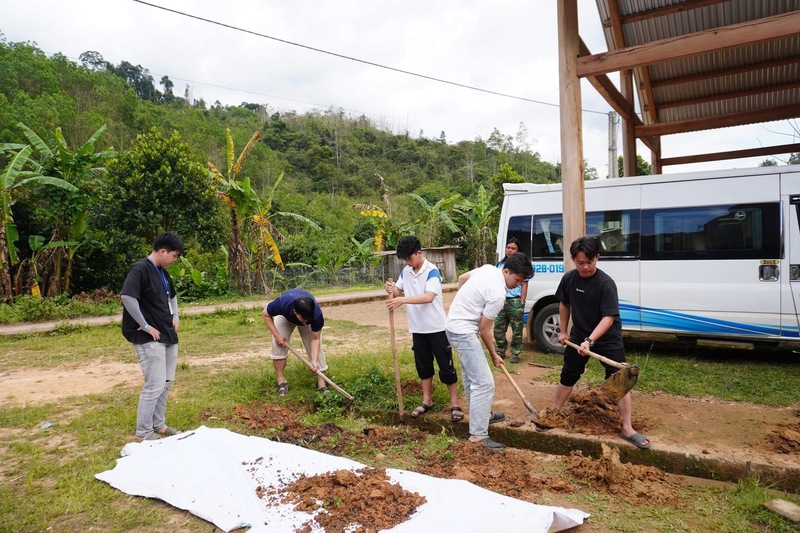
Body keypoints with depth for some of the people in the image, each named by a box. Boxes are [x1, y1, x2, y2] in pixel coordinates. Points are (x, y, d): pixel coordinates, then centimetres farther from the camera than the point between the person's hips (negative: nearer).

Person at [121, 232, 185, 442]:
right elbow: (127, 297, -29)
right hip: (150, 338, -9)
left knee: (166, 382, 14)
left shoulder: (162, 272, 13)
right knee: (155, 385, -7)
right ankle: (143, 432, 7)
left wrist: (174, 317, 16)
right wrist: (145, 326, -23)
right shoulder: (140, 269, -15)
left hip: (168, 336, 9)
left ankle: (159, 425, 26)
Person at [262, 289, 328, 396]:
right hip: (285, 317, 0)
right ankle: (281, 381, -4)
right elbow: (265, 314, -23)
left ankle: (321, 383, -3)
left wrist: (314, 361, -41)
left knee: (316, 348, -12)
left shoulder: (317, 314, -41)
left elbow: (315, 339, -29)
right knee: (278, 345, -17)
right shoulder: (282, 303, -44)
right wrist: (277, 335, -28)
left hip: (310, 316, 0)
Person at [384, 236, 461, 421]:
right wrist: (392, 290, -11)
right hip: (417, 328, 6)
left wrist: (403, 300, -36)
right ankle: (427, 400, 29)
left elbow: (429, 297, -30)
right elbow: (399, 291, 13)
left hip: (437, 327, -6)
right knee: (423, 365, 16)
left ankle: (455, 404, 14)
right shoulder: (406, 271, 4)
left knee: (446, 366, 2)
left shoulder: (432, 271, -17)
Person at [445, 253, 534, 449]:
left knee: (472, 375, 24)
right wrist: (494, 356, 0)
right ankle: (478, 434, -7)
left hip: (454, 324, 11)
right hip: (463, 332, -11)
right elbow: (485, 329, -15)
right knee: (484, 383, -11)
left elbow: (461, 278, 20)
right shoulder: (498, 294, -23)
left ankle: (482, 414, 40)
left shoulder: (488, 268, 2)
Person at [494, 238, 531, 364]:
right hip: (501, 300, 5)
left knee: (516, 330, 3)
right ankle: (500, 351, 23)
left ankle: (515, 353, 14)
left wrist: (521, 303, -10)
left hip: (515, 301, -5)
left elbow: (524, 285, -4)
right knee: (498, 329, 8)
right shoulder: (500, 264, 11)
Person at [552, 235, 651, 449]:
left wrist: (590, 340, -37)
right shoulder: (568, 279, -8)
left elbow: (609, 317, -27)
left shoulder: (606, 283, -23)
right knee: (567, 377, 12)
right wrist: (563, 331, 11)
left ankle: (627, 429, 8)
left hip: (608, 338, -4)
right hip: (578, 335, 4)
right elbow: (564, 304, 9)